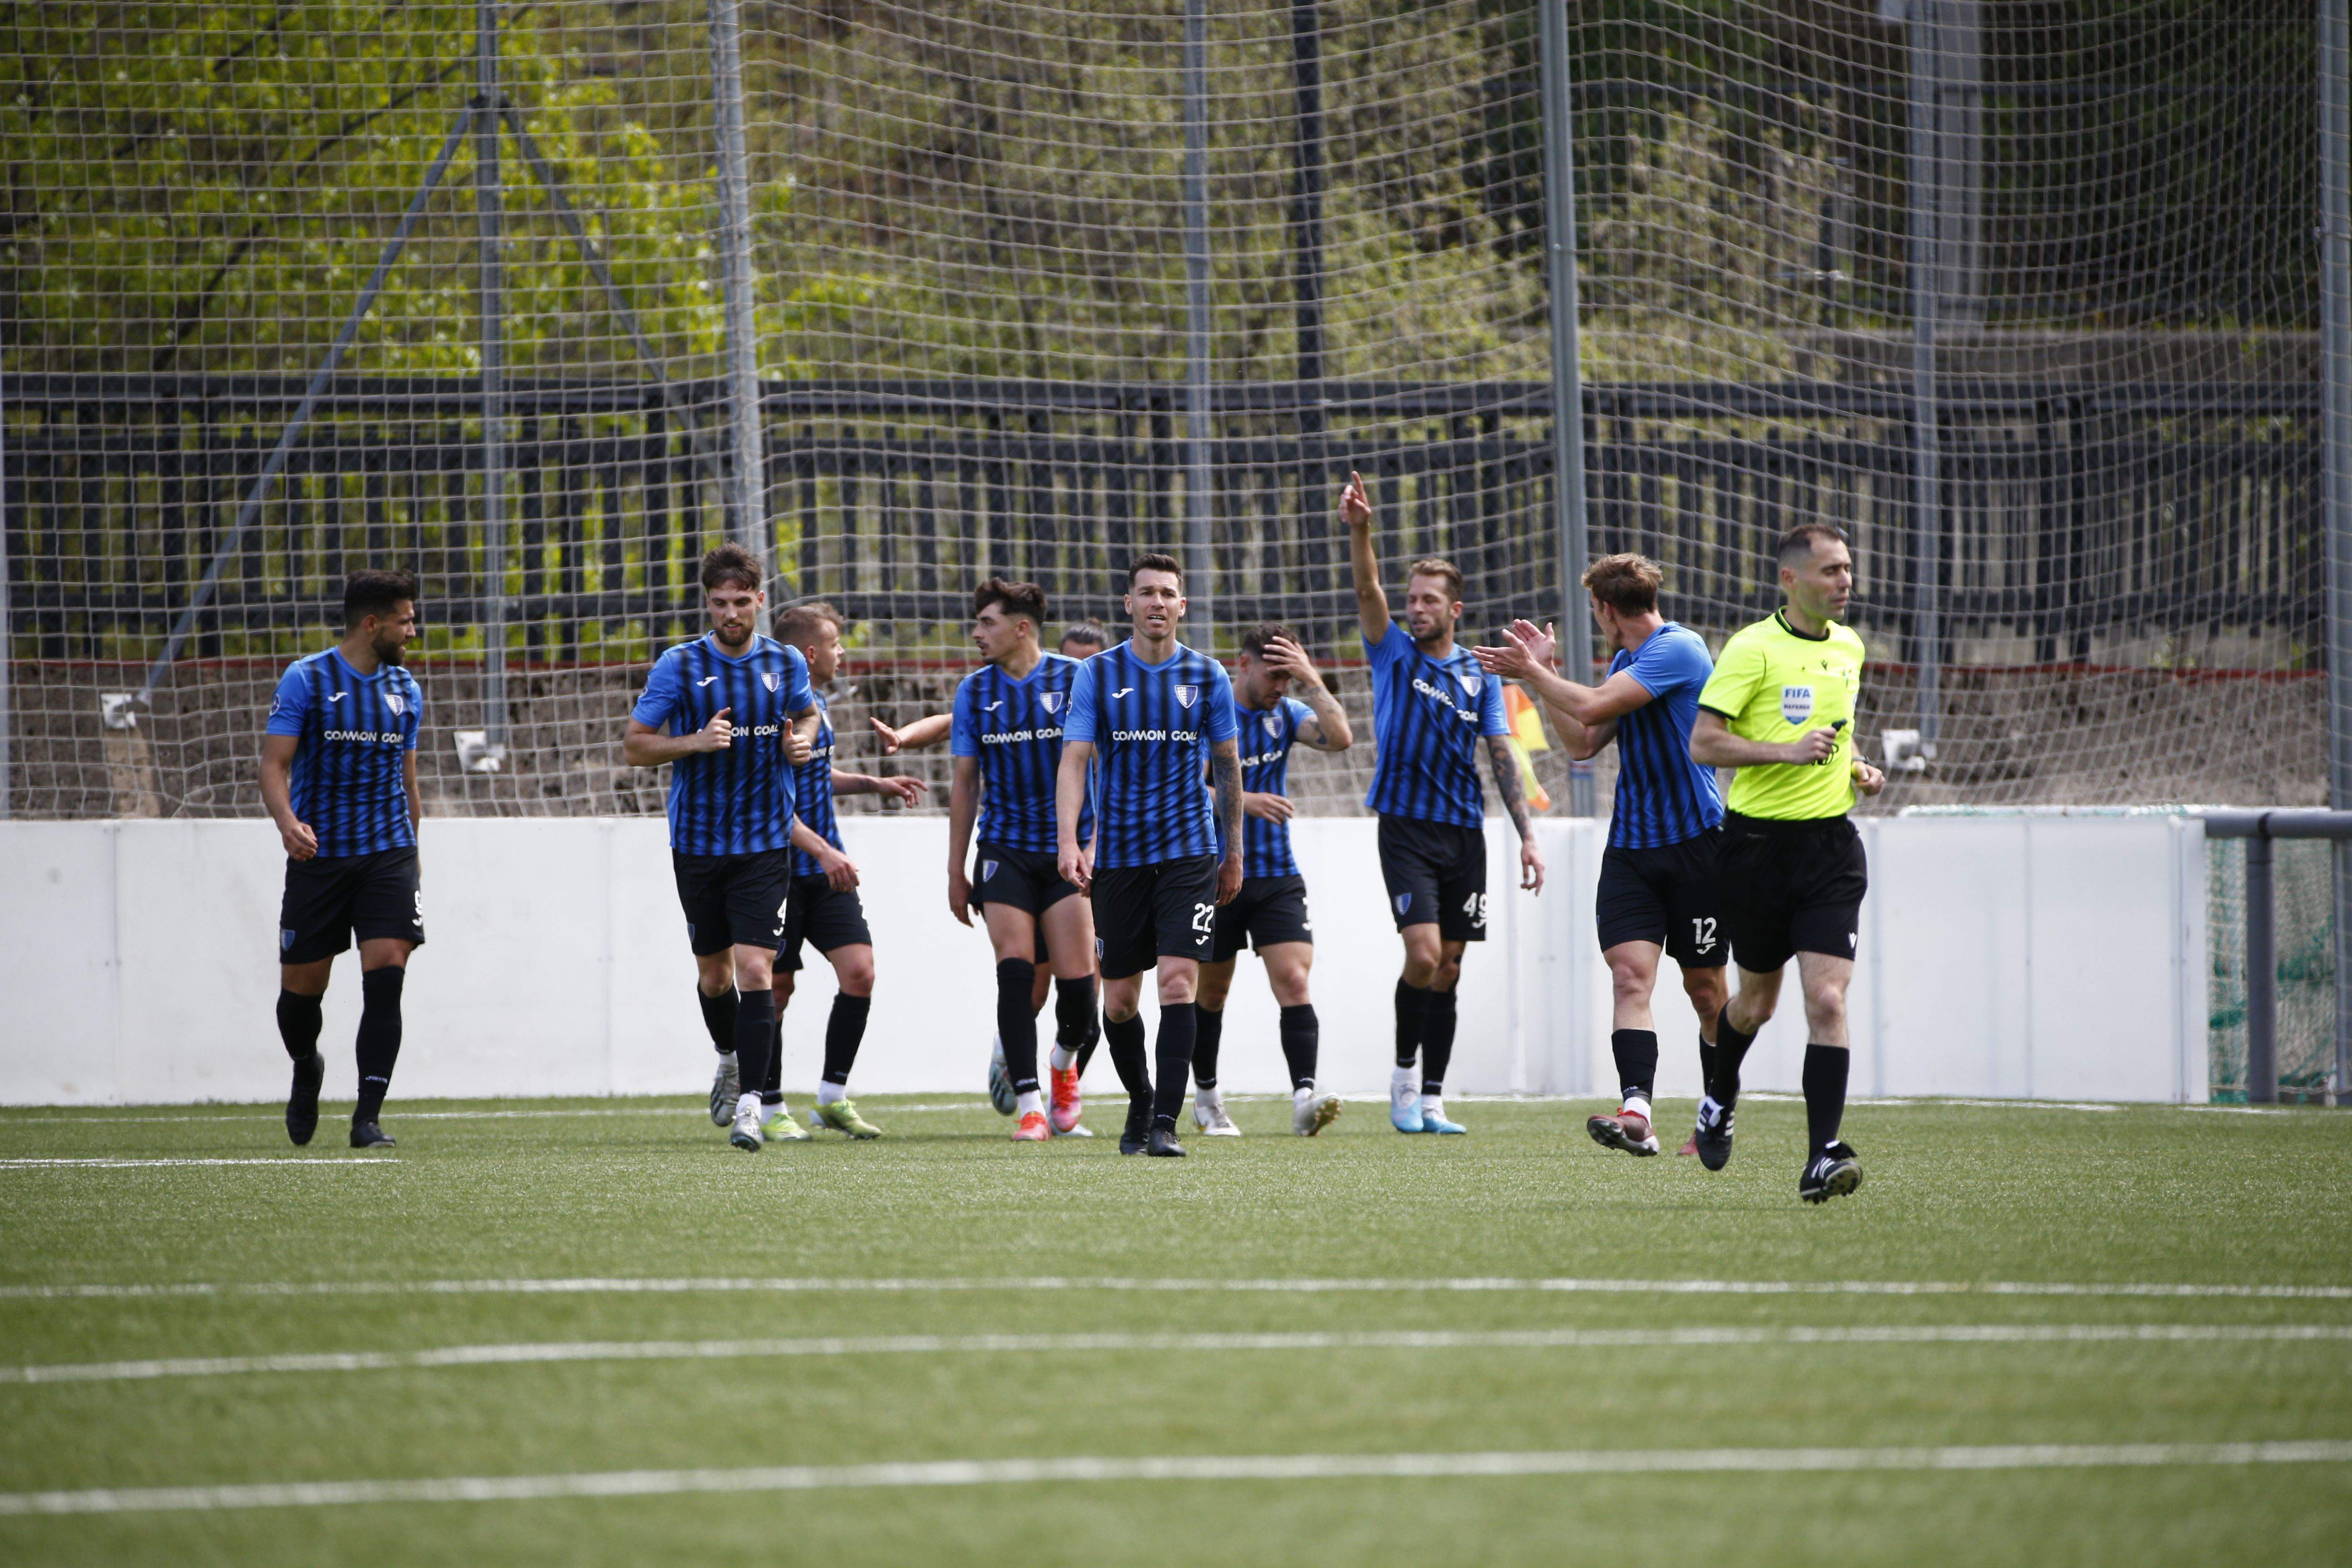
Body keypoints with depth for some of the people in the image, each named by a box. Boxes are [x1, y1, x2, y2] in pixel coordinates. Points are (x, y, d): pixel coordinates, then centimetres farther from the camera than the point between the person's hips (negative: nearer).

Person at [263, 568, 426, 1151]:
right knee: (302, 987, 4)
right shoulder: (305, 680, -3)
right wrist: (287, 821, -27)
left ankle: (368, 1117, -14)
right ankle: (307, 1069, 38)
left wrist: (411, 858, 21)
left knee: (386, 973, -15)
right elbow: (274, 762, -8)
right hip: (319, 857, -2)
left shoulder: (405, 691, 11)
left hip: (388, 853, 2)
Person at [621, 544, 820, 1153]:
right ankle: (729, 1060, 43)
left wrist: (801, 741, -2)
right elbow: (633, 746, -3)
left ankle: (749, 1103, -15)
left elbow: (807, 715, 22)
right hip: (698, 844, 0)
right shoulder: (679, 667, -6)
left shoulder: (786, 664, 1)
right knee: (713, 973, 13)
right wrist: (696, 742, -19)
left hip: (765, 844, 0)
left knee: (755, 971, -13)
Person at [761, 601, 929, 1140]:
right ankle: (770, 1109, 12)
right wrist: (822, 850, -28)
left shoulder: (818, 703, 14)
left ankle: (833, 1097, 5)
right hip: (784, 869, -8)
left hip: (826, 873, 8)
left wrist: (874, 784, 20)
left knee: (859, 972, -4)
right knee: (777, 989, 1)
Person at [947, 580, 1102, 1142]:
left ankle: (1064, 1065, 25)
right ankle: (1029, 1105, -11)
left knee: (1077, 979, -7)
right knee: (1015, 969, -12)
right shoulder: (975, 691, 7)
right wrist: (956, 870, 11)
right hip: (1005, 848, 2)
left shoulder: (1076, 679, -3)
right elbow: (965, 784, 12)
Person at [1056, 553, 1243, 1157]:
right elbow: (1074, 760, -5)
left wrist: (1234, 853, 13)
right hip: (1119, 853, 1)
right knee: (1119, 999, 5)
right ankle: (1139, 1103, 29)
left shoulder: (1208, 676, 4)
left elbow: (1227, 766, 12)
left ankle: (1166, 1124, -14)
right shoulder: (1098, 675, 0)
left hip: (1189, 851, -1)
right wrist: (1069, 841, -18)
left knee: (1178, 982, -14)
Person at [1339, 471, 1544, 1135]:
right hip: (1407, 826, -3)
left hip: (1465, 831, 3)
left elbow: (1503, 756, 6)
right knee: (1423, 954, -17)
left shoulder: (1479, 675, 9)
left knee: (1447, 969, 4)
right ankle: (1404, 1071, 3)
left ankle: (1431, 1098, 9)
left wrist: (1527, 834, -2)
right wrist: (1358, 532, -31)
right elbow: (1367, 591, -13)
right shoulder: (1393, 652, 3)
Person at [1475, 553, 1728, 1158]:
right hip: (1631, 845, 7)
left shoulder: (1679, 650, -13)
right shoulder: (1626, 662, 16)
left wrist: (1533, 673, -6)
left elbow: (1594, 707, -19)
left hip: (1694, 842, -7)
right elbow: (1583, 743, 20)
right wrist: (1542, 673, 15)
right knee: (1630, 972, -13)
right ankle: (1636, 1113, -27)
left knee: (1705, 989, 5)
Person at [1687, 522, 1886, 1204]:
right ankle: (1718, 1099, 43)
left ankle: (1822, 1158, -15)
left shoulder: (1849, 648, 11)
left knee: (1827, 998, -12)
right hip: (1759, 840, -3)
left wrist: (1858, 769, 9)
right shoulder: (1752, 649, -9)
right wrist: (1788, 751, -23)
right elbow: (1703, 743, -14)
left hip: (1830, 844, 3)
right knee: (1757, 1001, 11)